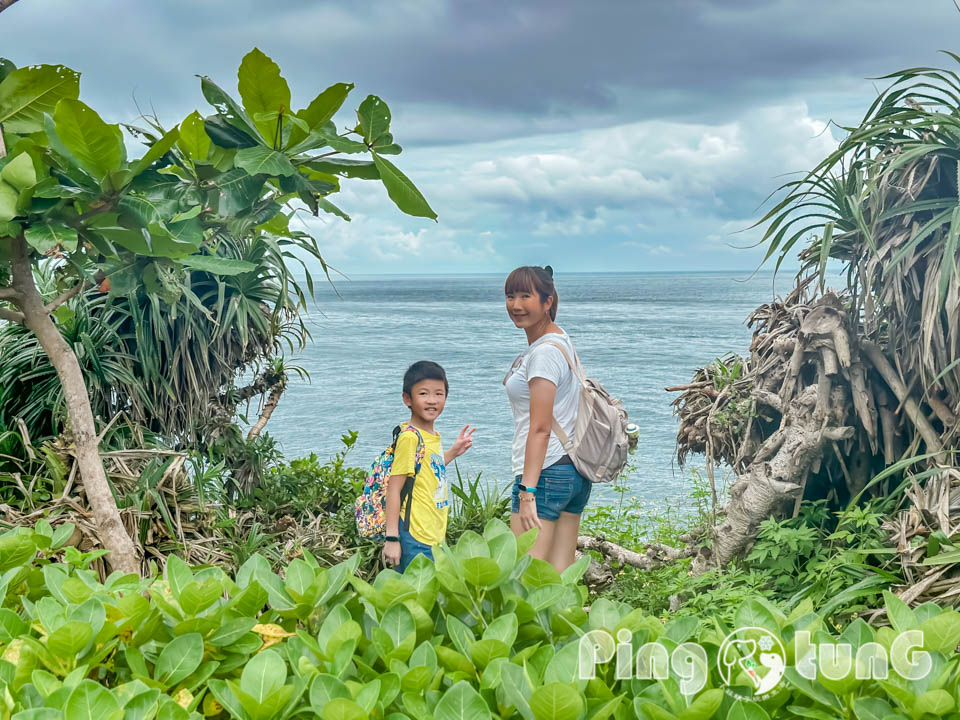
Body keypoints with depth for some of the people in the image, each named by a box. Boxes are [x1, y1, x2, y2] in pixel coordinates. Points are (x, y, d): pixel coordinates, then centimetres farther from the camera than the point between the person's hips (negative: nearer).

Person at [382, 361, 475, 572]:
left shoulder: (433, 436, 11)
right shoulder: (410, 437, -15)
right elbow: (394, 489, -16)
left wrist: (453, 453, 22)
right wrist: (392, 538, -19)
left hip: (434, 539, 9)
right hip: (414, 539, -9)